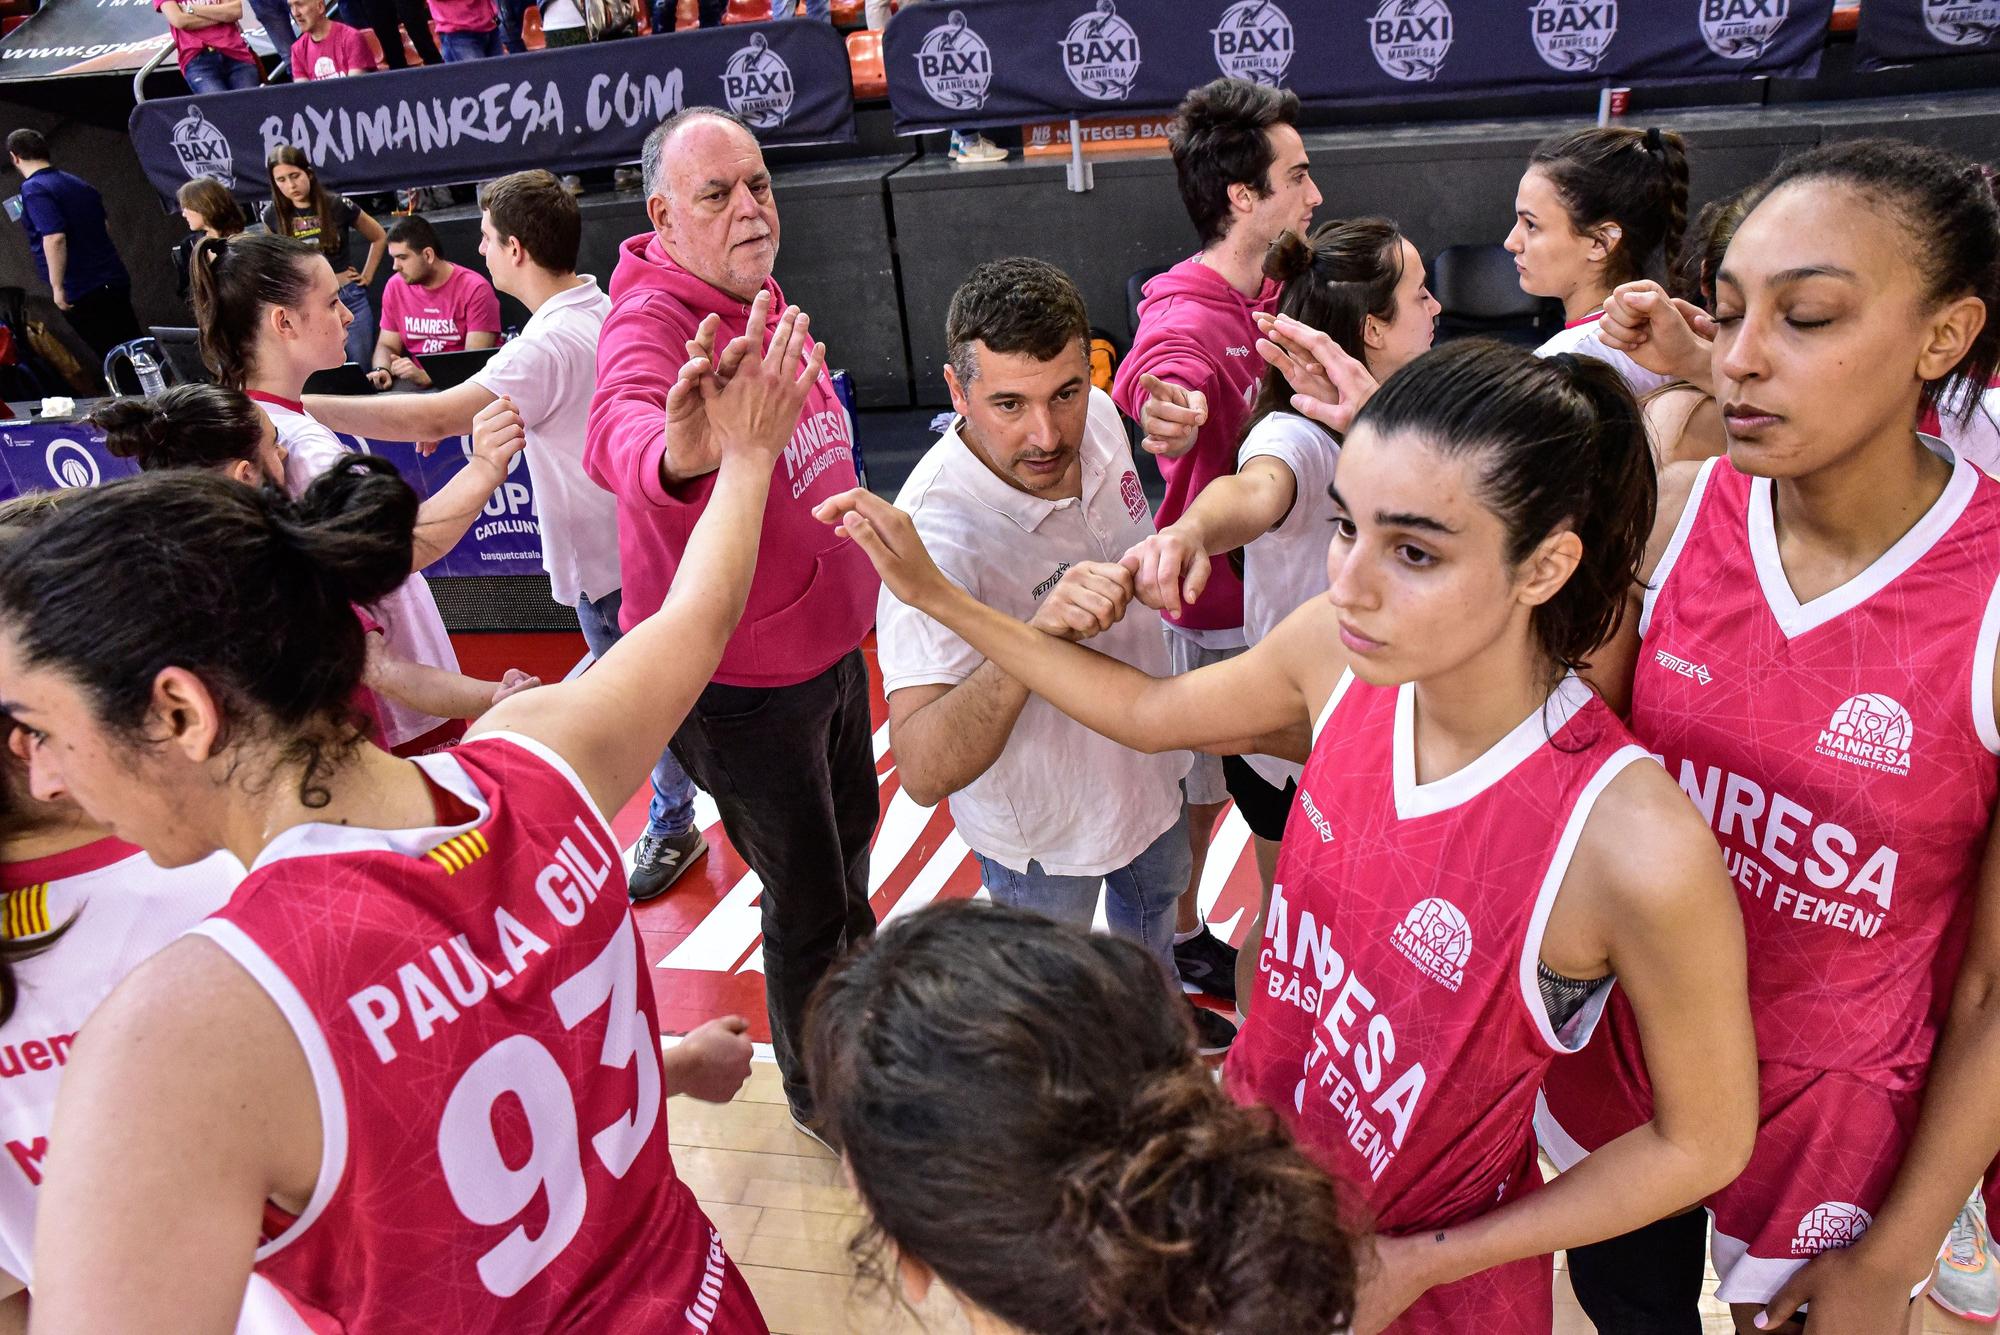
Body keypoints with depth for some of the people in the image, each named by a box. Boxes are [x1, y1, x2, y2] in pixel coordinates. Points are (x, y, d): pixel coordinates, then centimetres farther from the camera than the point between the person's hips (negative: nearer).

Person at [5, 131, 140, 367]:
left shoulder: (34, 189, -10)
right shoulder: (81, 185, 13)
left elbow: (54, 238, -22)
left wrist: (58, 288, -17)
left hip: (81, 291, -7)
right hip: (114, 280, 7)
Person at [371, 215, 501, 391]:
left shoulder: (475, 289, -11)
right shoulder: (395, 286, 7)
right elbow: (386, 345, 13)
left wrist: (425, 377, -28)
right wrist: (382, 371, -11)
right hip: (415, 382, 5)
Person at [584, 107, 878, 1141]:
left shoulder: (766, 303, 4)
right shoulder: (652, 325, -24)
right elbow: (618, 430, -48)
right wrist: (674, 454, -71)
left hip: (830, 639, 9)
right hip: (741, 677, -9)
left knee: (851, 832, 30)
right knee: (806, 895, 8)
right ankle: (816, 1084, 36)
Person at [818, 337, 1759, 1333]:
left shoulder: (1635, 847, -34)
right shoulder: (1336, 650, -19)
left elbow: (1705, 1141, -17)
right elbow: (1145, 712, 0)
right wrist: (936, 595, -1)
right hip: (1255, 1138, 4)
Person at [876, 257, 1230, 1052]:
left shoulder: (1097, 418, -19)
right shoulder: (937, 533, -40)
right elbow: (924, 771, -47)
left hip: (1143, 759, 7)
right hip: (1042, 820, -6)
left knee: (1153, 897, 35)